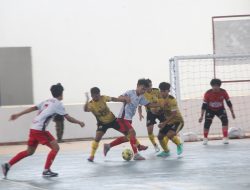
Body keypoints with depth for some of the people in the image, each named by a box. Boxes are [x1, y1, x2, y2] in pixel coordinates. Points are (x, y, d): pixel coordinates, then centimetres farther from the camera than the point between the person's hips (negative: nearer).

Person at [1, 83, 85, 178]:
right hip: (40, 130, -8)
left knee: (29, 151, 18)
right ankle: (46, 170, -3)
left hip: (33, 128, 8)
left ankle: (7, 165, 15)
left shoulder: (47, 102, 18)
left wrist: (18, 115, 16)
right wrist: (79, 122, 9)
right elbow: (68, 118, -5)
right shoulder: (58, 104, -5)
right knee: (55, 147, -2)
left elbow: (33, 108, 15)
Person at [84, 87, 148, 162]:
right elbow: (85, 109, -43)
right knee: (97, 138, -22)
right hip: (102, 123, -3)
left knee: (127, 132, 5)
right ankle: (92, 156, -10)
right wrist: (87, 101, -59)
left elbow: (114, 99, -11)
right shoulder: (90, 104, -22)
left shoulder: (103, 98, -14)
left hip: (112, 119, 3)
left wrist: (124, 99, -24)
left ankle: (138, 146, 23)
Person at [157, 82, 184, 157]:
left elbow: (174, 114, -29)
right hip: (169, 121, 8)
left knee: (170, 134, -29)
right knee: (160, 136, 4)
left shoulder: (172, 100, -24)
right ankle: (166, 151, 27)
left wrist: (164, 123, -31)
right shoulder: (161, 100, 0)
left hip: (178, 121, -8)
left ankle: (179, 145, 1)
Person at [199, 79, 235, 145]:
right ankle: (205, 138, 12)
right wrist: (201, 116, -18)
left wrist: (232, 112, -4)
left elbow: (228, 102, -7)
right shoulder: (208, 93, -22)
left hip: (220, 109, 1)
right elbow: (204, 105, -17)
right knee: (207, 123, -12)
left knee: (225, 120, -22)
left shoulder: (223, 92, -19)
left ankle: (225, 138, -18)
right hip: (210, 110, 0)